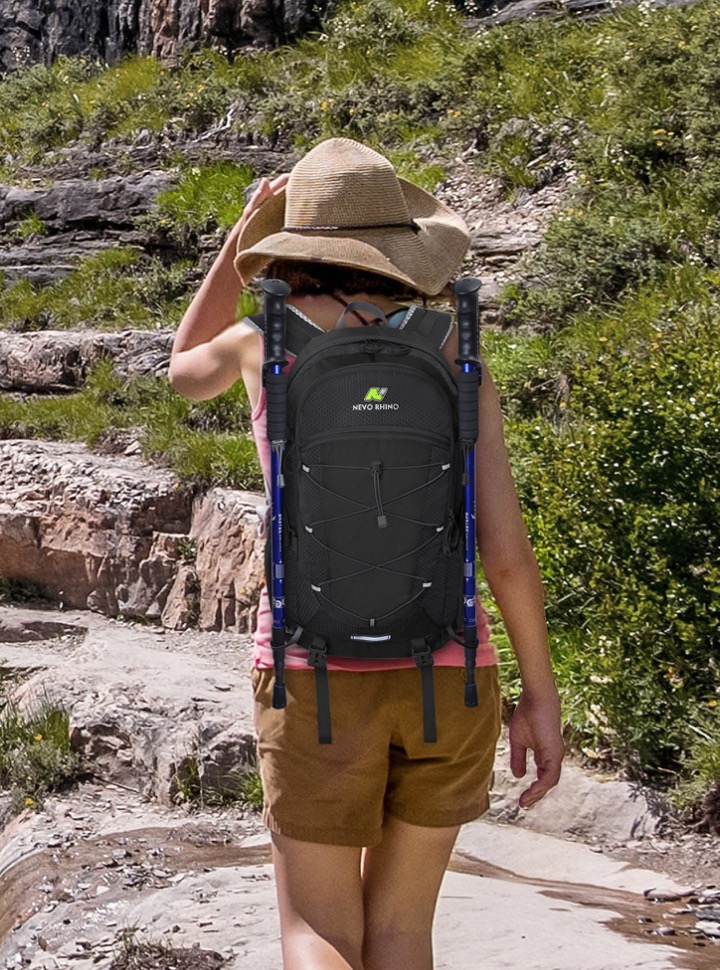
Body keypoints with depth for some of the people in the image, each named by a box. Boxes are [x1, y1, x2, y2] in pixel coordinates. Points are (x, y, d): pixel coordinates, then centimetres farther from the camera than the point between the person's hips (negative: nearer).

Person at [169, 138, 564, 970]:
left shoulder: (264, 338, 0)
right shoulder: (457, 358, 1)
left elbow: (186, 373, 25)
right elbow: (505, 547, -4)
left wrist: (244, 235, 22)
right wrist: (541, 696, 6)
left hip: (320, 680, -2)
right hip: (442, 675, 2)